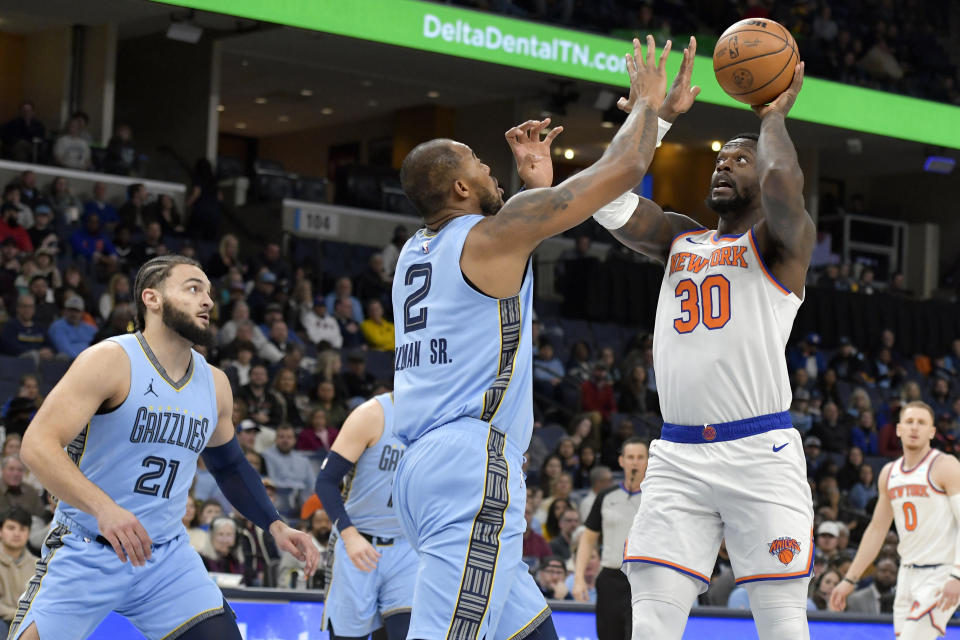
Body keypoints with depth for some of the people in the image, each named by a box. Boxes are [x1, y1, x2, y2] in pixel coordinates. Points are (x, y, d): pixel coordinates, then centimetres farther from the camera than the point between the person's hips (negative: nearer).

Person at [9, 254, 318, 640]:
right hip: (85, 551, -5)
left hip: (168, 555, 5)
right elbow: (36, 445, -24)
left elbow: (229, 465, 24)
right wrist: (103, 507, -39)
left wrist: (275, 526, 10)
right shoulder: (111, 361, -14)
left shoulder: (215, 384, 7)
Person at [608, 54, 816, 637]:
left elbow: (784, 186, -19)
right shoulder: (679, 240, 21)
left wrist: (774, 117, -1)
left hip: (761, 453, -5)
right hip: (678, 456, 5)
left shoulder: (781, 243, 4)